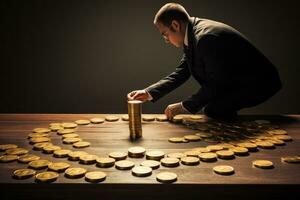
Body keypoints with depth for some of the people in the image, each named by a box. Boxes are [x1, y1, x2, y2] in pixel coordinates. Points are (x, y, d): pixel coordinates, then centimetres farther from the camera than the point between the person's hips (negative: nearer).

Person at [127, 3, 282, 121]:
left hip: (257, 83, -9)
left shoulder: (206, 37, -29)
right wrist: (148, 93, -3)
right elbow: (181, 73, 5)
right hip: (237, 80, 9)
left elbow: (215, 84, -25)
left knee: (213, 109, -20)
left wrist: (185, 107, -16)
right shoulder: (192, 35, 2)